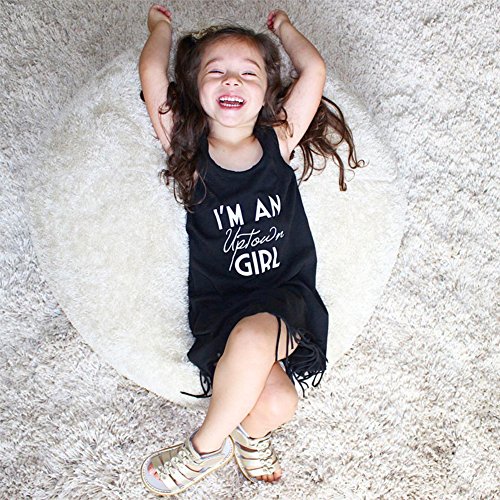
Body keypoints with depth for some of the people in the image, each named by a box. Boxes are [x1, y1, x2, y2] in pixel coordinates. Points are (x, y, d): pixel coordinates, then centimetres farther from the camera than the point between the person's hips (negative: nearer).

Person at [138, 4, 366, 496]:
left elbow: (314, 70, -4)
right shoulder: (190, 153, -2)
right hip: (218, 306, -1)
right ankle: (251, 432, 11)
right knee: (276, 403, -29)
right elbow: (152, 74, -9)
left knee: (253, 335, -35)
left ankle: (205, 445, -4)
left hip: (287, 297, 1)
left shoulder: (278, 143, 2)